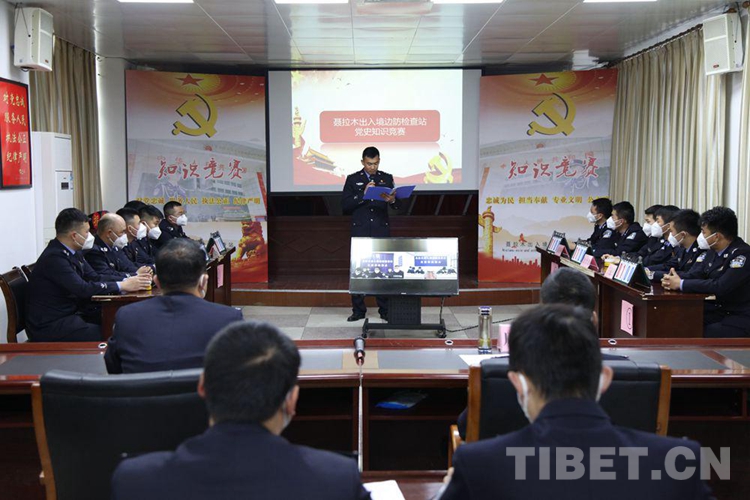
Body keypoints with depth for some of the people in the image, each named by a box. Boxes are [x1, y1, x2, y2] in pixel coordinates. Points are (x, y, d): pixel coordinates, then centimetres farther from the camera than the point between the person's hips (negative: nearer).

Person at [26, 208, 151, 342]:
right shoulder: (54, 257, -20)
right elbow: (83, 289, -25)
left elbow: (96, 279, 6)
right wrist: (122, 286, -21)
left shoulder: (74, 253, 7)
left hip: (70, 313, 9)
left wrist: (127, 281, -10)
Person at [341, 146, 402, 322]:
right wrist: (363, 195, -15)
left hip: (382, 231, 1)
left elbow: (397, 206, 7)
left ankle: (385, 310, 7)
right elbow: (345, 205, -3)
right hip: (360, 231, -1)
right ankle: (358, 310, 8)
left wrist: (392, 200, -16)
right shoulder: (353, 179, 5)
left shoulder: (387, 178, 10)